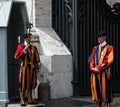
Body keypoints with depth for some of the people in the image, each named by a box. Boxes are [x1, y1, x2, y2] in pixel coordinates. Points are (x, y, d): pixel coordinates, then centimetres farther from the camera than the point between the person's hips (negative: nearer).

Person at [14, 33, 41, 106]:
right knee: (23, 84, -5)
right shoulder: (20, 46, 1)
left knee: (31, 84, 8)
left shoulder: (33, 47, 12)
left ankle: (30, 100, 17)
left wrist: (37, 68, 6)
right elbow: (16, 56, -11)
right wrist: (24, 50, -16)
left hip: (32, 68, 4)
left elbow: (36, 58, 12)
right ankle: (22, 101, -3)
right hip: (24, 67, -4)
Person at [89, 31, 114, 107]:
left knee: (105, 91, -4)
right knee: (97, 90, 8)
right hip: (95, 73, 6)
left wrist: (99, 68, -15)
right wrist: (92, 68, -3)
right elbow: (92, 60, 17)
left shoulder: (109, 48, -2)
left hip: (104, 73, -5)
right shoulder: (95, 48, 16)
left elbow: (110, 61, -11)